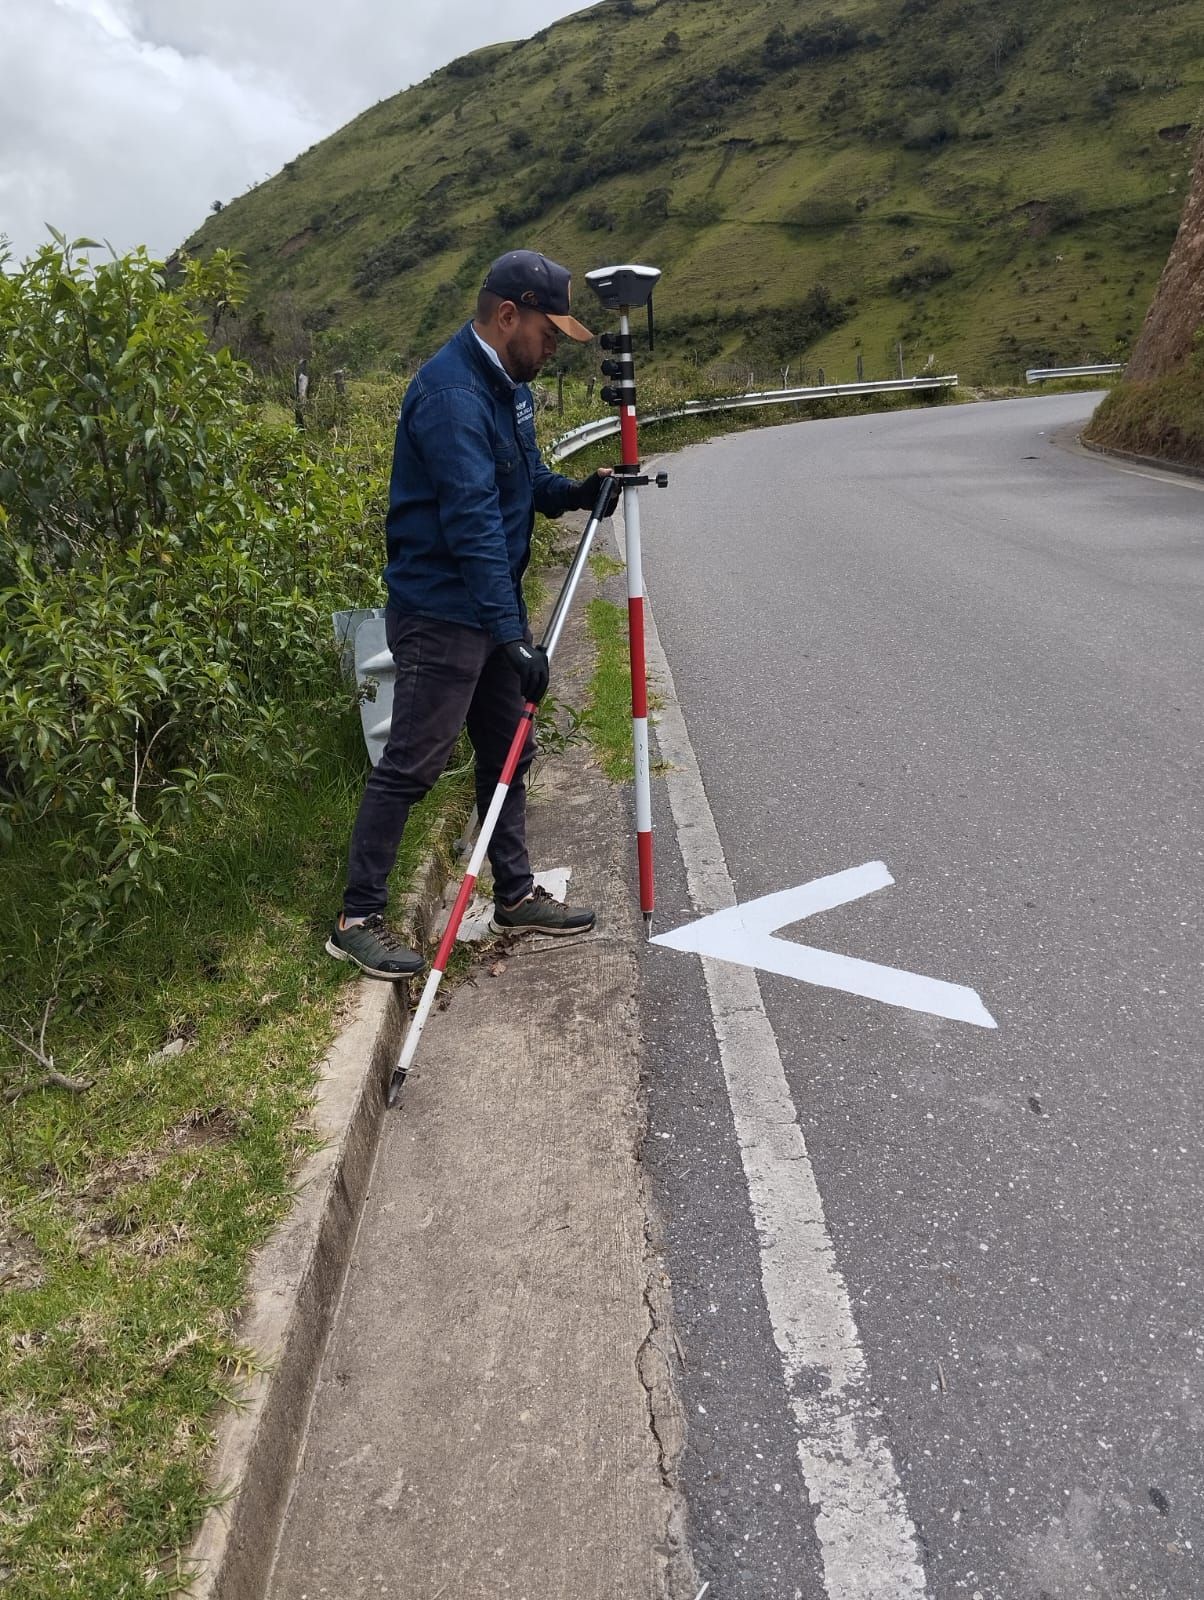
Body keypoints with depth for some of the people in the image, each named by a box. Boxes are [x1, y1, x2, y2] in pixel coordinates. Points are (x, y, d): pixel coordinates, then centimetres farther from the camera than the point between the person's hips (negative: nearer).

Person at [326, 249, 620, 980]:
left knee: (509, 750, 14)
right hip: (442, 612, -10)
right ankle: (359, 919, 8)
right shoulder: (451, 393, -20)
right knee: (411, 764, -5)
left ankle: (516, 894, 27)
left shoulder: (507, 385, 11)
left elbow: (527, 479, 21)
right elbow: (471, 522, -27)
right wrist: (513, 635, -30)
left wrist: (576, 491, -1)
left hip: (493, 605, 10)